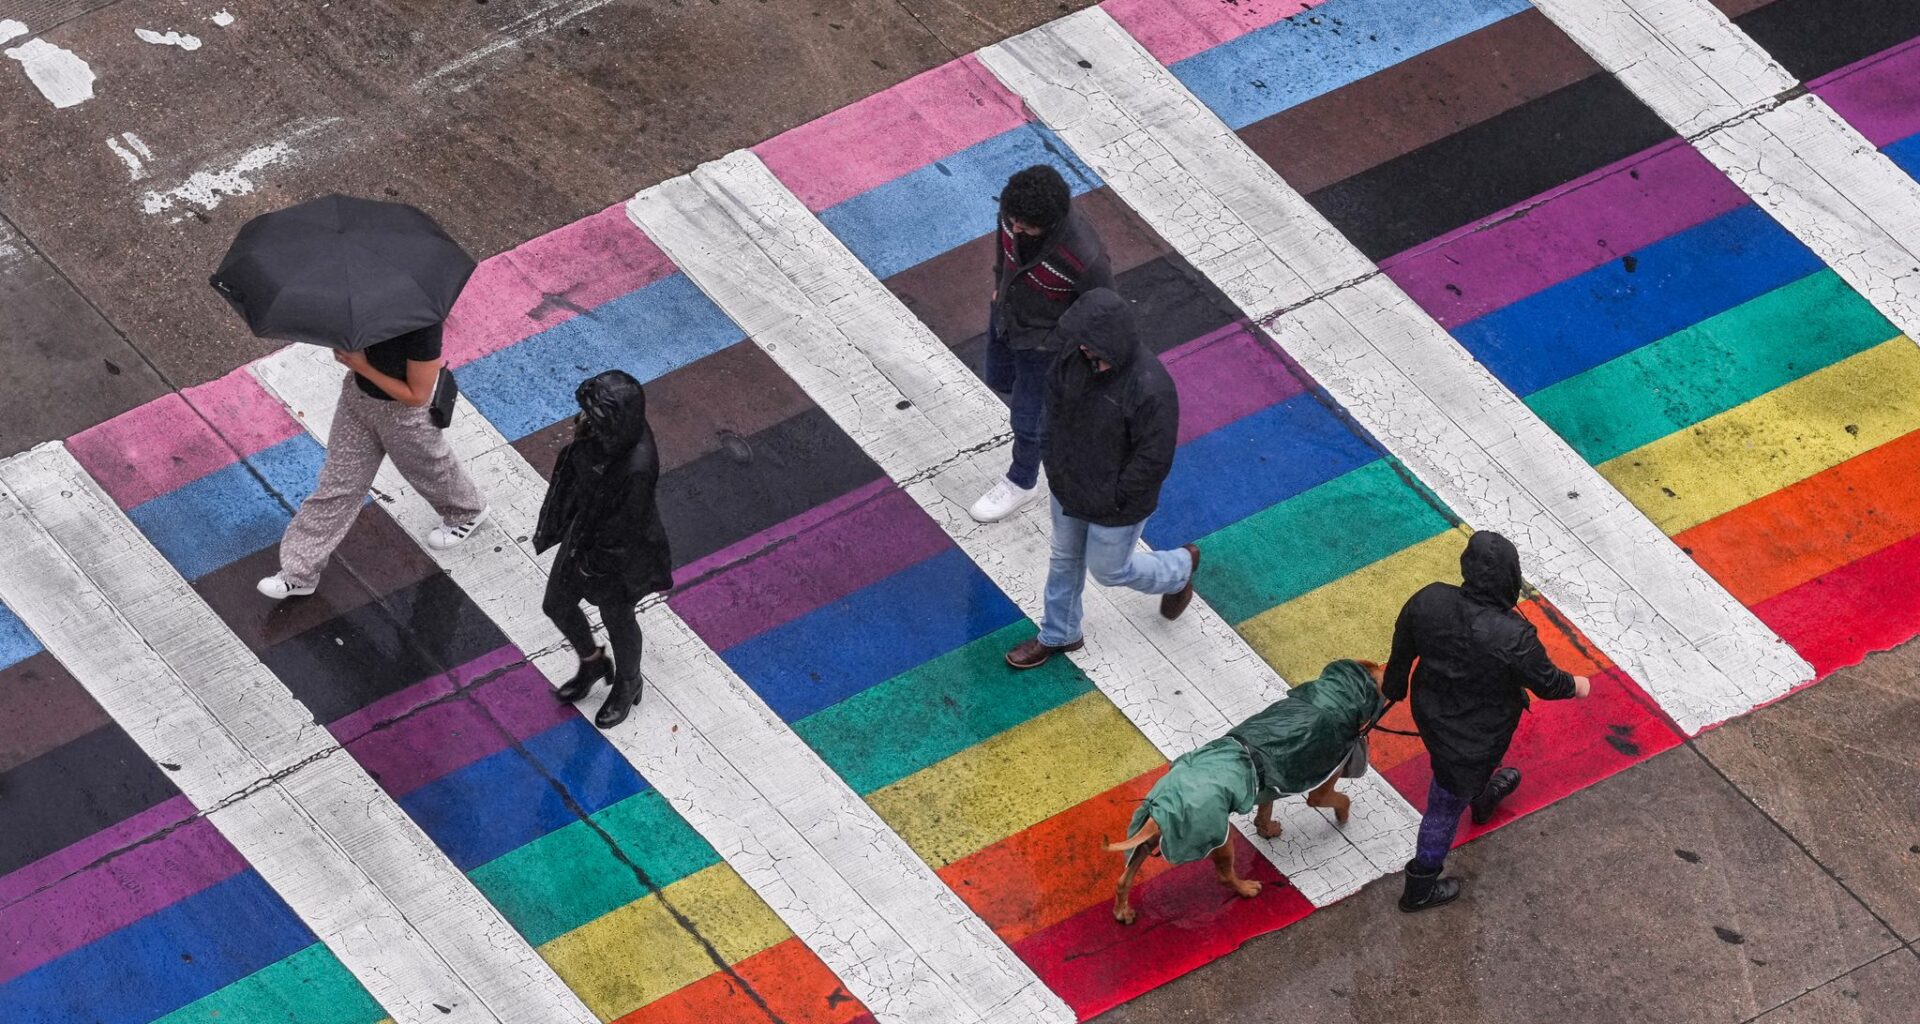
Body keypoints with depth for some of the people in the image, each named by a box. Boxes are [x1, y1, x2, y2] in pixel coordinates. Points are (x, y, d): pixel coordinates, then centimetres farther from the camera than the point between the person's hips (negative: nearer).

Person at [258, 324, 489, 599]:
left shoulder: (423, 323, -38)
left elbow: (416, 395, -28)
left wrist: (362, 366, -29)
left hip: (403, 410, -5)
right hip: (358, 394, 5)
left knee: (429, 468, 25)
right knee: (337, 483, 13)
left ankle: (468, 514, 58)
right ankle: (299, 572, 22)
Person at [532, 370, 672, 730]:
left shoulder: (637, 467, -42)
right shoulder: (609, 429, -22)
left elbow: (625, 527, -26)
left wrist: (591, 563, -14)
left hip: (616, 554, -7)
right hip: (583, 529, 7)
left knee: (617, 619, 23)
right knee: (557, 605, 25)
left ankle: (627, 686, 54)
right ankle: (593, 663, 56)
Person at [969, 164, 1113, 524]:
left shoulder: (1084, 258, -43)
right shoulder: (1015, 208, -27)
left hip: (1043, 341, -6)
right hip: (1006, 315, 6)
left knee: (1026, 419, 15)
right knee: (1000, 381, 31)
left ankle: (1022, 483, 45)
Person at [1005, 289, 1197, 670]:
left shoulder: (1149, 388, -38)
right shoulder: (1078, 356, -18)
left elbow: (1154, 459, -28)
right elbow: (1054, 390, 3)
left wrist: (1115, 499, -18)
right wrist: (1058, 458, -1)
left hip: (1116, 505, -6)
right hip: (1068, 488, 6)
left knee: (1109, 570, 19)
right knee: (1065, 559, 25)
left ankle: (1179, 570, 48)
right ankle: (1058, 635, 49)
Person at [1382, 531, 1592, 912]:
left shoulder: (1428, 601, -26)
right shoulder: (1514, 640, -39)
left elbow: (1402, 651, -6)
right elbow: (1547, 683, -19)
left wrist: (1393, 688, 16)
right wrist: (1578, 686, 5)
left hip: (1430, 713, 5)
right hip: (1474, 736, -5)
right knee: (1446, 806, 19)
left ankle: (1482, 799, 72)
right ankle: (1420, 888, 40)